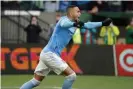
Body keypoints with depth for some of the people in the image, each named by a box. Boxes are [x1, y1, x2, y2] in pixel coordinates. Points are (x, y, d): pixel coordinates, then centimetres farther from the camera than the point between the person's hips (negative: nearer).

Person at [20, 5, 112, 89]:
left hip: (46, 54, 9)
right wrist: (74, 24, -52)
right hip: (49, 54, -9)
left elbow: (87, 25, 23)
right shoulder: (64, 19, -8)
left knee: (35, 82, 12)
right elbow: (63, 24, -31)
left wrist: (103, 23, 14)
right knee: (72, 75, -9)